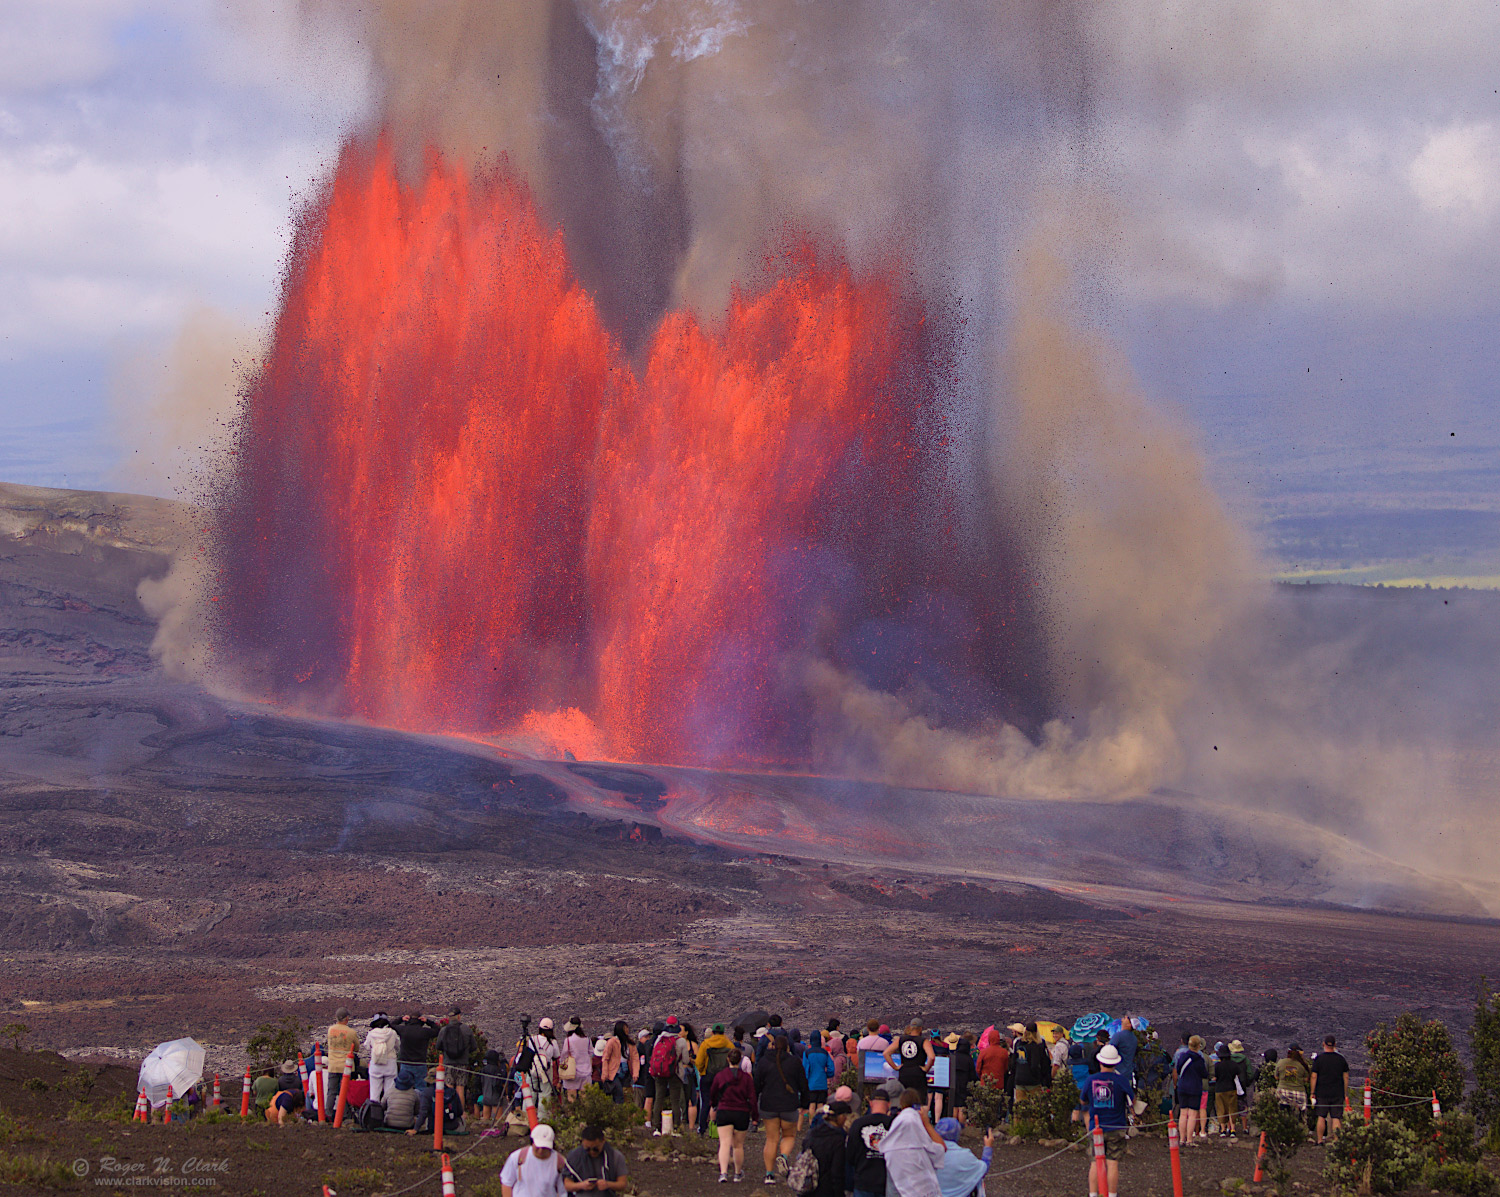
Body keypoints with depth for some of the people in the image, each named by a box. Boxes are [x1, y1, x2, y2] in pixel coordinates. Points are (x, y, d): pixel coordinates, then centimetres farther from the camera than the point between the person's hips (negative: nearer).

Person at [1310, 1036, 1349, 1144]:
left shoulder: (1318, 1058, -4)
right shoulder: (1341, 1058, 1)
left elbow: (1314, 1077, -5)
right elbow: (1346, 1077, 5)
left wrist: (1313, 1093, 1)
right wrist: (1345, 1094, 12)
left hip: (1322, 1093, -1)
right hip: (1338, 1093, 1)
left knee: (1321, 1117, 8)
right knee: (1336, 1118, 2)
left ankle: (1320, 1141, 11)